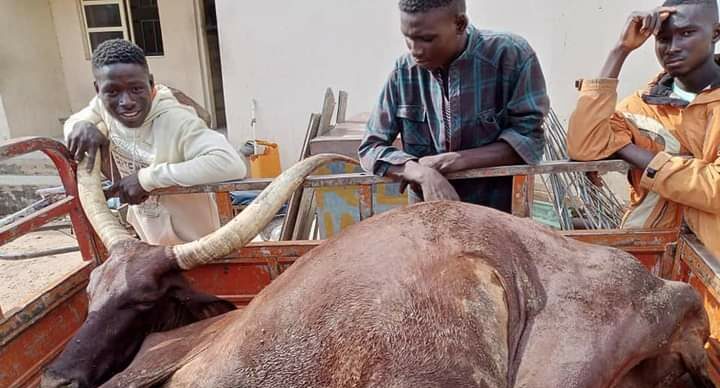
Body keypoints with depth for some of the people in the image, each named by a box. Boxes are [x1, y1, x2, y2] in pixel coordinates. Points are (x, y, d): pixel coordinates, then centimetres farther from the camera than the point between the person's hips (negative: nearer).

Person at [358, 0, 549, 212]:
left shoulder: (512, 55, -14)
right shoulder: (404, 71, -6)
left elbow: (529, 138, -11)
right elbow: (371, 147, -6)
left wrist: (458, 160, -22)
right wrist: (423, 174, -24)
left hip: (499, 211, -1)